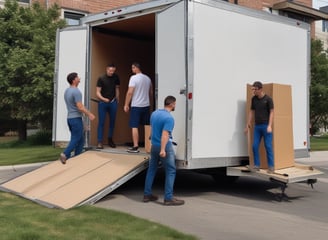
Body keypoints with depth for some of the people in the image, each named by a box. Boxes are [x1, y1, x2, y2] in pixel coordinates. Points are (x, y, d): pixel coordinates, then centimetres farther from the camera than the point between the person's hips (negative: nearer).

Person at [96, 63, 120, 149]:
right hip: (102, 103, -3)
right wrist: (103, 99, -27)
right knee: (101, 122, -3)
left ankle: (110, 140, 25)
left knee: (112, 122, 10)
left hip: (113, 102, 3)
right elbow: (98, 92, -10)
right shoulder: (101, 78, -8)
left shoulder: (116, 77, 2)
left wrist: (117, 100, 9)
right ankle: (100, 142, 0)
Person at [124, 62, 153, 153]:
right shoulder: (147, 78, 9)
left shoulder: (134, 78, -11)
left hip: (136, 106, -6)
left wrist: (126, 105, -9)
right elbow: (151, 93, 16)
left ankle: (135, 147, -6)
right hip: (146, 105, 6)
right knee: (147, 126, 13)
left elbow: (130, 92, -15)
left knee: (134, 126, -3)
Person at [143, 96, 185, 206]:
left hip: (154, 145, 8)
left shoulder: (154, 113, 7)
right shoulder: (169, 118, -18)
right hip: (165, 146, -8)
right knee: (170, 171, 1)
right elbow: (165, 134, -27)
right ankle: (168, 198, 0)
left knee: (151, 169, 16)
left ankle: (147, 194, 20)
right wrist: (162, 150, -30)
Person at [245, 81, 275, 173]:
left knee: (268, 146, -2)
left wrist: (269, 126, -17)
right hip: (257, 126, 5)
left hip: (266, 126, -5)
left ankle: (271, 166, 5)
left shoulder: (268, 99, -8)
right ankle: (256, 165, 10)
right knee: (255, 146, 1)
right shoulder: (254, 99, 7)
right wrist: (248, 125, 11)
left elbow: (271, 112, -8)